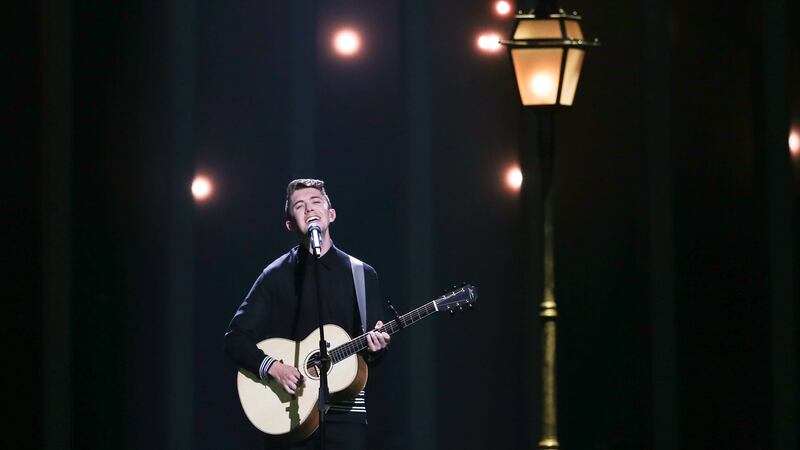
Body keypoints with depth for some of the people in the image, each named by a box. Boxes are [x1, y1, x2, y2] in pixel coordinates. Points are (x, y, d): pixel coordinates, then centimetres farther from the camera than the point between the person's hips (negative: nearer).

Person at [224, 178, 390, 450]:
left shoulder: (361, 274, 9)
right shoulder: (277, 275, 4)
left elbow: (372, 355, 9)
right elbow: (235, 339, 0)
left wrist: (375, 348, -14)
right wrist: (272, 367, -15)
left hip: (345, 412, 1)